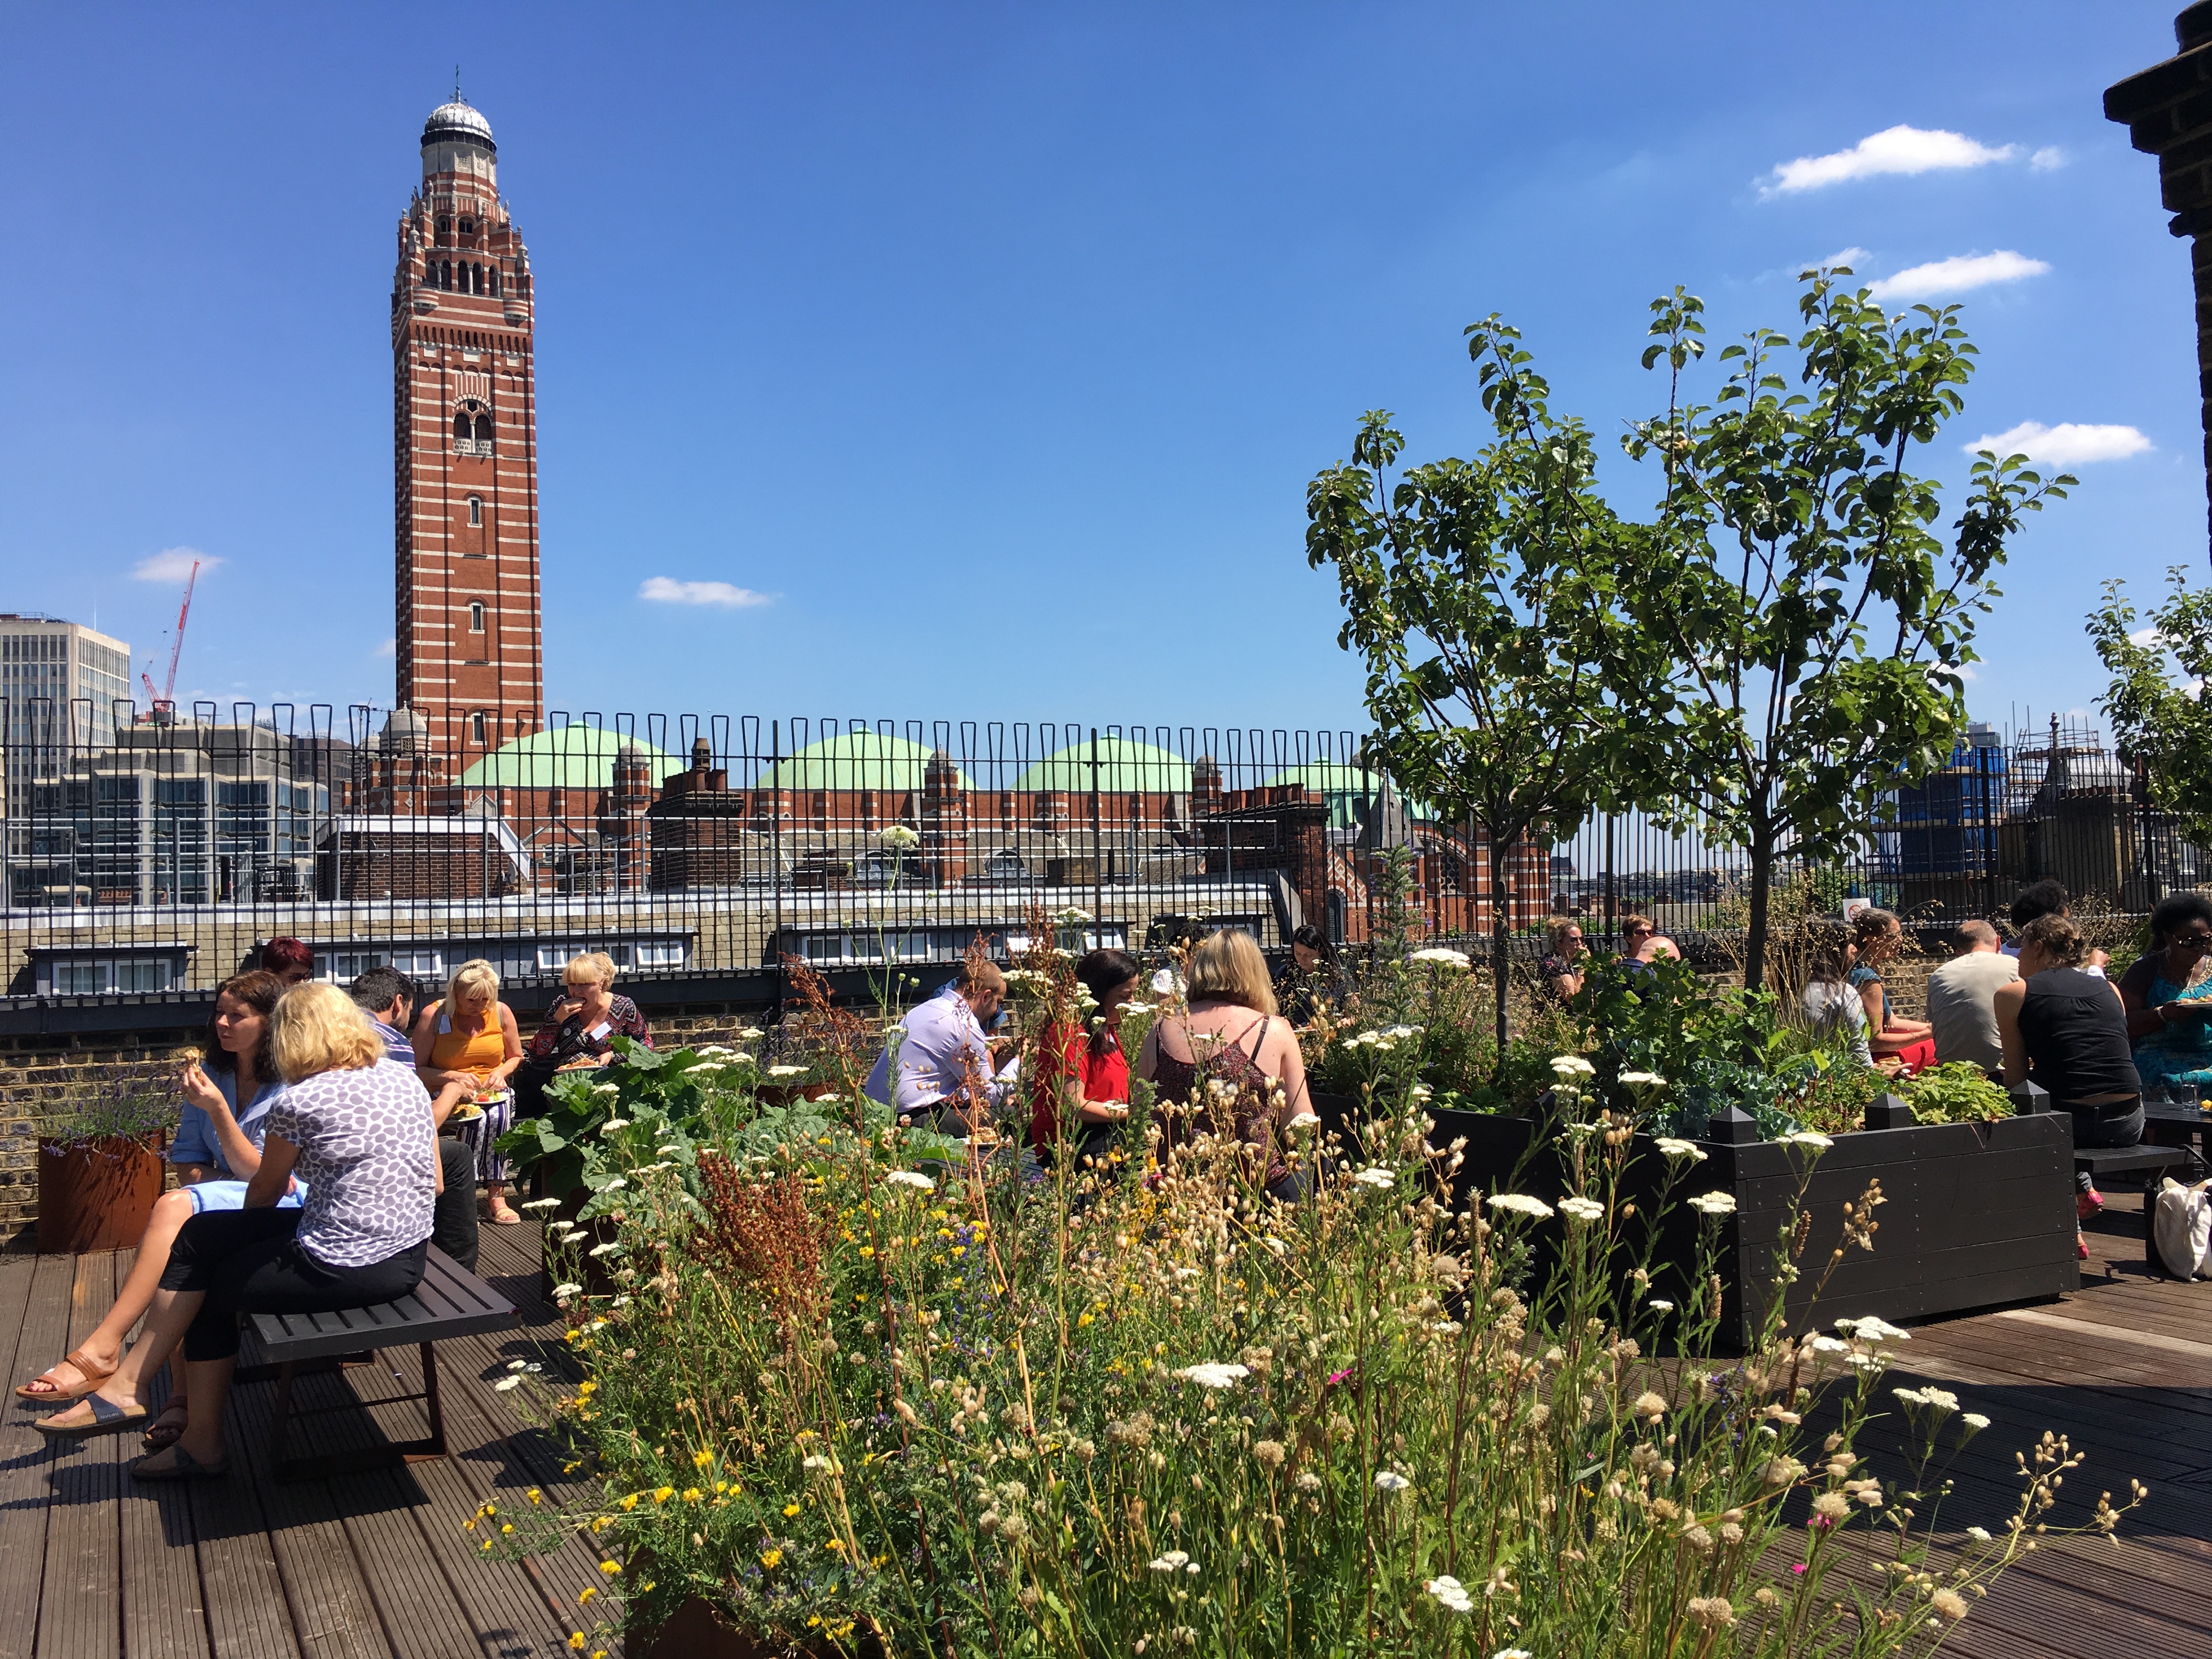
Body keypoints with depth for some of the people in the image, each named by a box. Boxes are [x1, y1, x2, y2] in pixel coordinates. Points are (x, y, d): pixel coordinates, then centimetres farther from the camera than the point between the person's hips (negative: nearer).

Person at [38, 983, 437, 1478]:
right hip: (411, 1258, 8)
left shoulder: (301, 1102, -11)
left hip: (344, 1268, -8)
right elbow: (435, 1183, 12)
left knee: (207, 1288, 16)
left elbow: (264, 1191, 6)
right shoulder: (408, 1079, 8)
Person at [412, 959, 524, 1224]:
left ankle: (496, 1196, -28)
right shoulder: (433, 1015, -6)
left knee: (498, 1115, -33)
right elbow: (418, 1069, -6)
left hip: (493, 1092, 3)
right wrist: (453, 1077, -20)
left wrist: (501, 1073, -3)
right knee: (476, 1119, -35)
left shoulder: (501, 1012, 4)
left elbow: (516, 1057, 17)